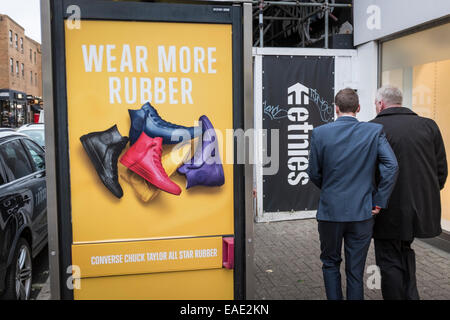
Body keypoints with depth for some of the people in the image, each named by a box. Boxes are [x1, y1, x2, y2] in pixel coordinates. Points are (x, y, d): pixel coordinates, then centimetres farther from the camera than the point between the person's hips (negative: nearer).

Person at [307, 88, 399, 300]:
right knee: (356, 270, 12)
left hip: (330, 211, 0)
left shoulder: (320, 133, -6)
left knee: (330, 263, 20)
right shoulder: (374, 131, -4)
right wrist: (379, 202, -5)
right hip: (363, 212, 1)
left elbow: (314, 174, -1)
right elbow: (392, 166, -14)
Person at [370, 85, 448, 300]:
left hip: (389, 211, -5)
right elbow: (441, 169, 5)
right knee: (404, 251, 26)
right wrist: (429, 194, 17)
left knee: (390, 262, 7)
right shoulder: (429, 125, 3)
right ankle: (410, 295, 28)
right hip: (422, 208, 6)